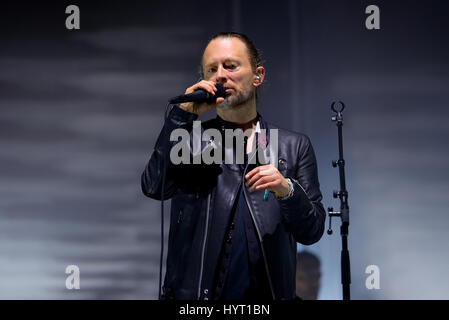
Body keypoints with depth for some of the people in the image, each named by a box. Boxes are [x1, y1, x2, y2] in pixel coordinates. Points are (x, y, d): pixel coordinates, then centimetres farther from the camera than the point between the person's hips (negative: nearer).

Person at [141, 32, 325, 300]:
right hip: (193, 293, -1)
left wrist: (287, 190, -17)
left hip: (267, 293, 1)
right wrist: (184, 114, -12)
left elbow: (312, 232, 2)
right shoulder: (190, 138, 6)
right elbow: (154, 187, -12)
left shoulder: (294, 146, 7)